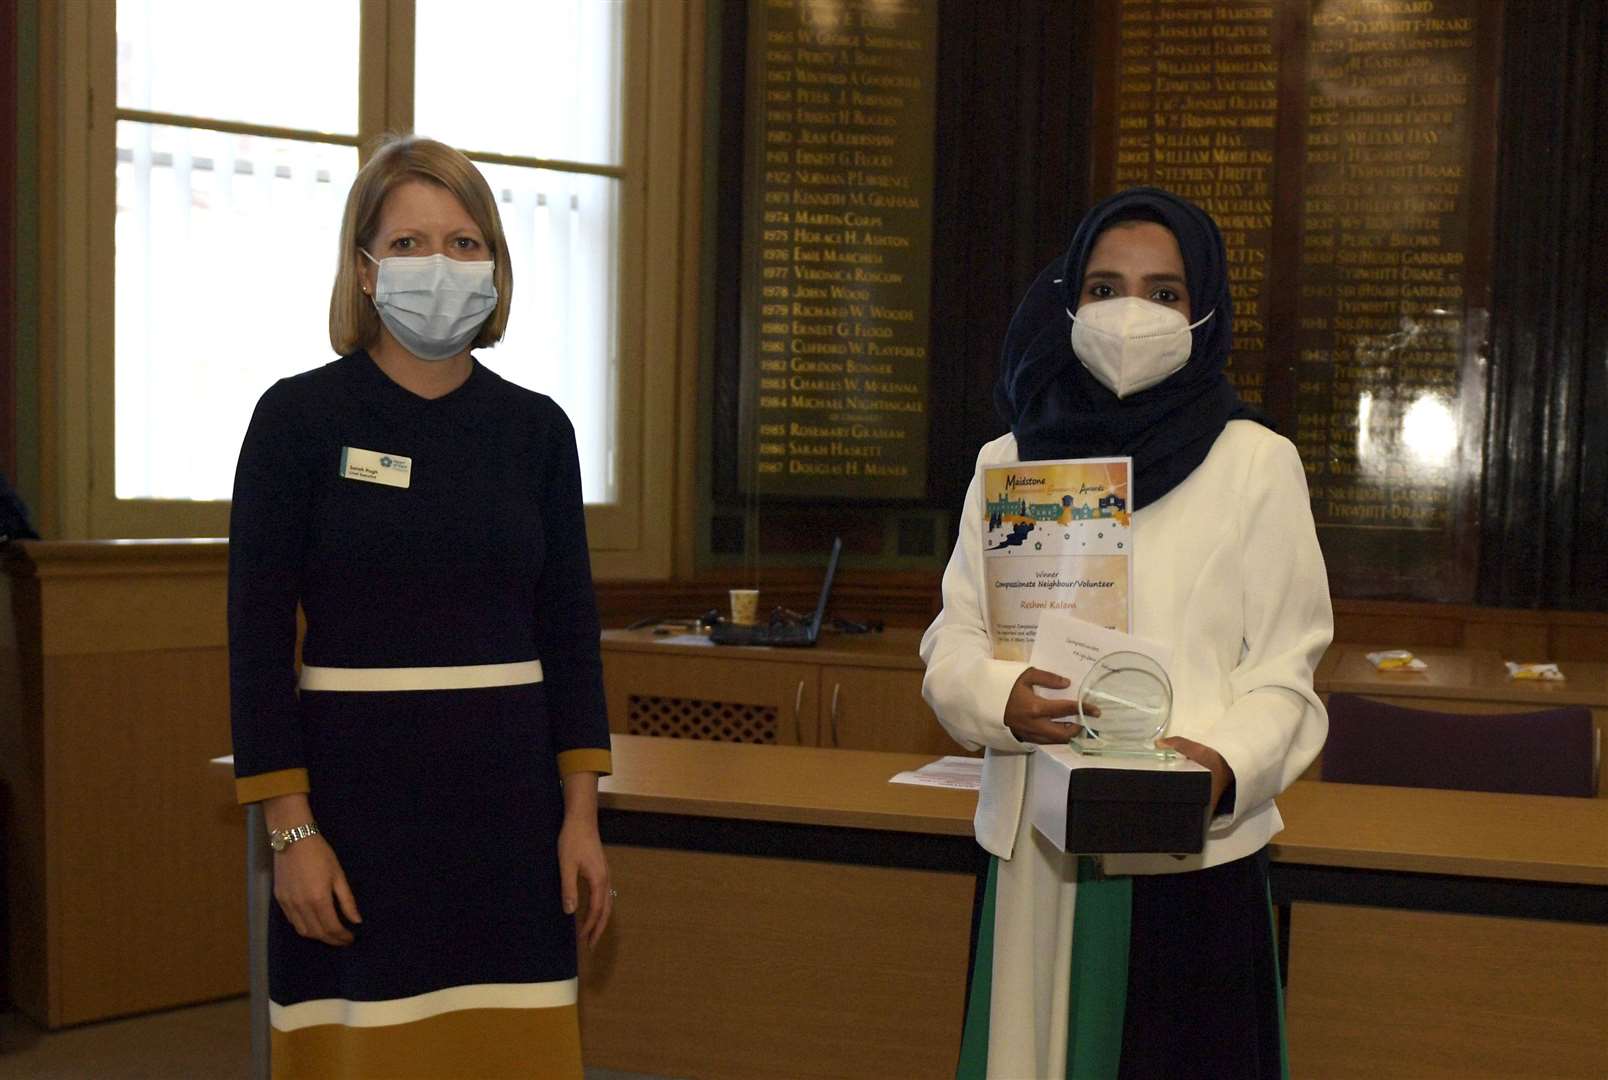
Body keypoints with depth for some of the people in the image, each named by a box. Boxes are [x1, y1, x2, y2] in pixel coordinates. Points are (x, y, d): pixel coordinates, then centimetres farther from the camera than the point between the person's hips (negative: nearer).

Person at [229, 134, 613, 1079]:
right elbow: (258, 634, -5)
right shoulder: (300, 417, -4)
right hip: (356, 787, -3)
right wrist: (291, 827, -10)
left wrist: (582, 813, 3)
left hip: (508, 790, 3)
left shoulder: (536, 427, 5)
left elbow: (569, 625, 7)